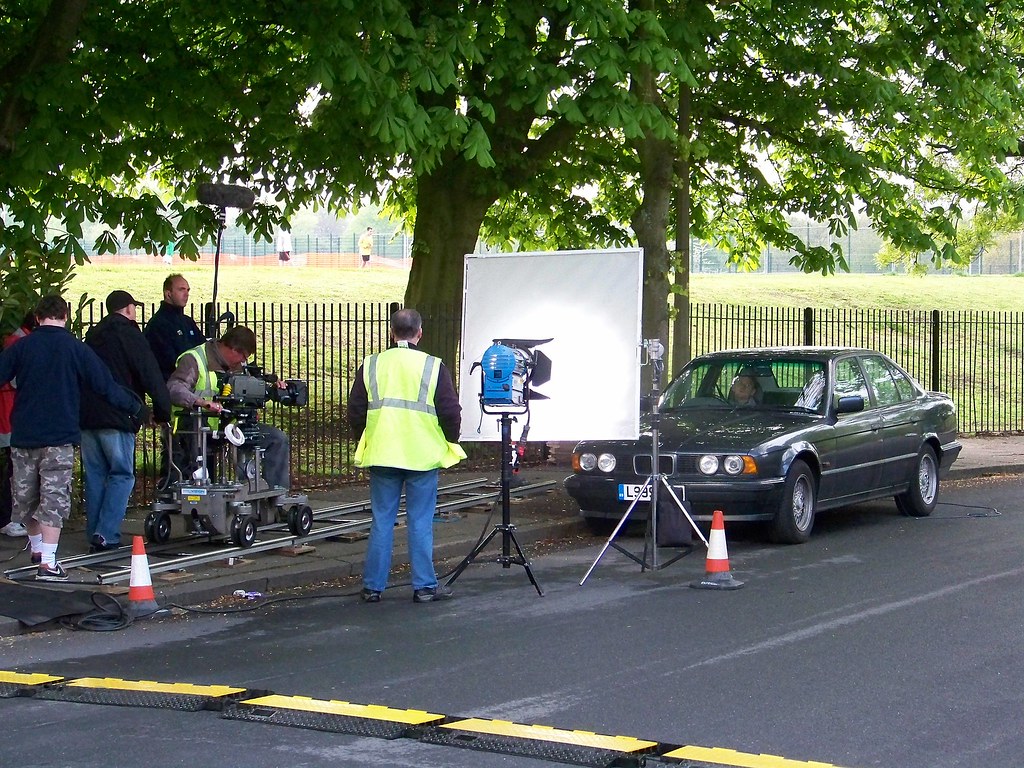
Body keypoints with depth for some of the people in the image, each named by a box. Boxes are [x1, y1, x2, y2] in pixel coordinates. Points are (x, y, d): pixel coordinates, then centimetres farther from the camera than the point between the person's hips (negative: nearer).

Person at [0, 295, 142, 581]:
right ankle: (48, 562, -10)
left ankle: (37, 547, 34)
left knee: (25, 496, 18)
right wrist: (136, 407, 14)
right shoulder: (75, 348, -3)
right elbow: (106, 386, 0)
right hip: (59, 437, -3)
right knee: (54, 498, -2)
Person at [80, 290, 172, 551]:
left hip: (86, 415, 7)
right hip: (116, 418, -7)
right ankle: (107, 535, -12)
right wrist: (162, 411, -4)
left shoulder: (93, 336, 18)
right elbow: (152, 378, -11)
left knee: (95, 476, 11)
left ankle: (95, 535, 10)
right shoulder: (130, 336, -5)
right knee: (121, 475, -2)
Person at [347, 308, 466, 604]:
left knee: (381, 522, 8)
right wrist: (450, 441, 13)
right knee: (421, 523, 4)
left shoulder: (370, 366, 3)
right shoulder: (433, 367, -4)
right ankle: (424, 586, 8)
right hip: (422, 457, -2)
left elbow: (355, 413, 6)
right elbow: (451, 413, -5)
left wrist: (366, 442, 22)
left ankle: (373, 586, 11)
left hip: (381, 456, 2)